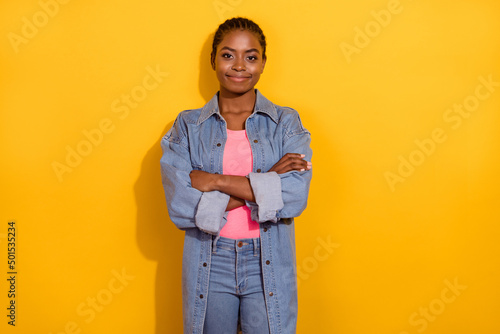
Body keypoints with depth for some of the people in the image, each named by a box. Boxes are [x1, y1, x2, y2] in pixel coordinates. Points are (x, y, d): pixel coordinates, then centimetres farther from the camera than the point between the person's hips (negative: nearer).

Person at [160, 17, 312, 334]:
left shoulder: (286, 122, -1)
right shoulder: (188, 126, 0)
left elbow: (295, 197, -15)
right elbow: (180, 205, -14)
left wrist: (216, 181, -17)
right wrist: (265, 184, -16)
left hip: (268, 266, 0)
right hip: (209, 265, 1)